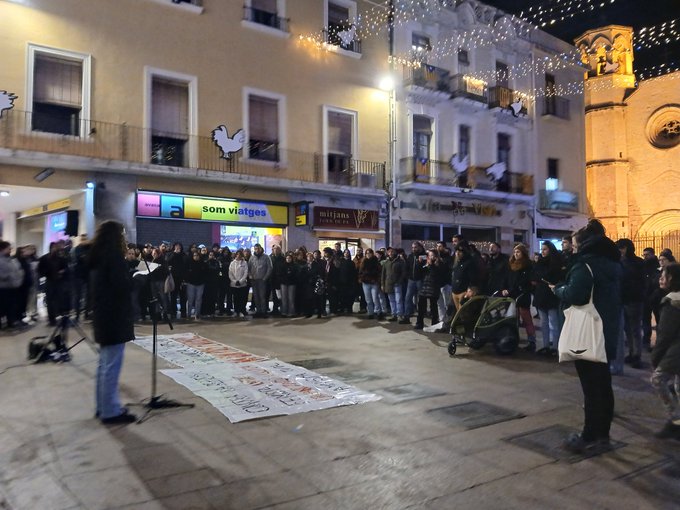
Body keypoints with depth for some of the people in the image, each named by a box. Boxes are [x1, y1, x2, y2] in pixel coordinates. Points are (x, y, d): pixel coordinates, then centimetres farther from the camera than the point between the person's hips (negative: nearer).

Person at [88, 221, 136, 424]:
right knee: (111, 366, -4)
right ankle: (111, 411, 3)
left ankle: (103, 406, 25)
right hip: (115, 318, -10)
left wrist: (130, 276, 8)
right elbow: (123, 286, -22)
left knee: (104, 364, 16)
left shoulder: (97, 256, 13)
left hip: (103, 316, 10)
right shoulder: (113, 255, -15)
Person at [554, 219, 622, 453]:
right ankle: (602, 433, 22)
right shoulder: (612, 263, 13)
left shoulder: (585, 263, -14)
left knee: (590, 385, -2)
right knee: (603, 383, 14)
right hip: (606, 332, 9)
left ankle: (589, 436, 6)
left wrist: (559, 289, -8)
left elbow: (574, 295, -28)